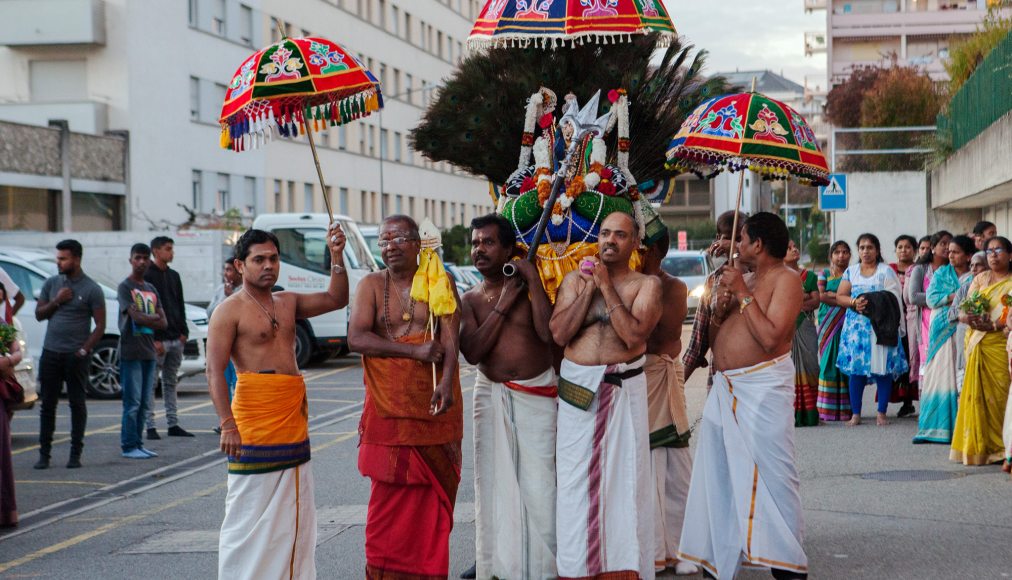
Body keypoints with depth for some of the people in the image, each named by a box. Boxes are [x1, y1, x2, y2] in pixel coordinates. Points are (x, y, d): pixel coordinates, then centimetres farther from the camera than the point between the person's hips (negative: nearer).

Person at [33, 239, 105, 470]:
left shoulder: (92, 289, -4)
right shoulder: (51, 284, 10)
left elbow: (100, 325, -5)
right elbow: (39, 314, 11)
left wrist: (84, 350, -13)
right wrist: (56, 301, -6)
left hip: (76, 355, -4)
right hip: (50, 353, 4)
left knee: (77, 404, 2)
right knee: (48, 404, 4)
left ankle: (75, 454, 8)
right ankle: (44, 454, 9)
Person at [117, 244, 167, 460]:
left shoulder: (151, 289, 18)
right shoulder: (125, 287, -3)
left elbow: (163, 322, 11)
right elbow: (136, 317, -15)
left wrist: (145, 318, -7)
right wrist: (154, 318, -1)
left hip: (149, 352, 7)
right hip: (131, 351, -7)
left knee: (143, 403, 8)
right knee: (132, 401, -8)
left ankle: (138, 444, 13)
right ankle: (129, 446, -5)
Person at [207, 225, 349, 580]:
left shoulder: (288, 303, 15)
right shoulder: (230, 312, -5)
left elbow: (335, 299, 16)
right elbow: (214, 372, -12)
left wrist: (336, 255, 1)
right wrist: (227, 425, -21)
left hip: (294, 425, 7)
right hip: (254, 427, -7)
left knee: (294, 515, 10)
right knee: (249, 514, -4)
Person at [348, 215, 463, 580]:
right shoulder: (372, 286, 5)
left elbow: (450, 338, -7)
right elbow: (356, 338, -8)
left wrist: (446, 382, -25)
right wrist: (415, 351, -15)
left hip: (435, 407, 0)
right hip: (389, 409, 0)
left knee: (435, 495, 2)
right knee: (390, 498, -1)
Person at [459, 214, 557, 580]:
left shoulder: (530, 287, -1)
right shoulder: (470, 299, 6)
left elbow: (548, 333, -18)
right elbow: (471, 352, -9)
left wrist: (534, 281, -15)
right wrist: (502, 307, -11)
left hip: (536, 395, -3)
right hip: (491, 395, 3)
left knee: (538, 485, -5)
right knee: (493, 483, 5)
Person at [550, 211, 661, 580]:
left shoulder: (646, 284, 2)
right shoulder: (575, 279, 9)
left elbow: (634, 334, -13)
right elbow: (559, 334, -3)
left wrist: (606, 287, -11)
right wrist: (589, 289, -6)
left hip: (624, 387, -2)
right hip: (577, 385, 2)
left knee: (624, 476, -1)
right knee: (576, 478, 3)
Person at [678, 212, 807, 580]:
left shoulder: (786, 279, -10)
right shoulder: (749, 279, 17)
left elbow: (770, 337, -23)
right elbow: (717, 336, 20)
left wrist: (742, 294, -17)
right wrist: (720, 310, 0)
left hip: (762, 388, -9)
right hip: (726, 388, 9)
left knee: (770, 474, -9)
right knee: (718, 475, 11)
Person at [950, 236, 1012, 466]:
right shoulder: (980, 279, 15)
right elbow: (963, 313, 9)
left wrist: (993, 324, -22)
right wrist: (970, 318, -13)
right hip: (975, 342, 3)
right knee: (976, 394, 0)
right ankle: (976, 446, 4)